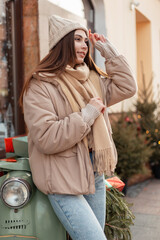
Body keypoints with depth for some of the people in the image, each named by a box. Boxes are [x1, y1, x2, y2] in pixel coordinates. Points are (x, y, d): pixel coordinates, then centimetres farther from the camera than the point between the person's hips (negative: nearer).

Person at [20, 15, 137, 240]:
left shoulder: (93, 80, 12)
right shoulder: (40, 86, -12)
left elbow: (127, 87, 8)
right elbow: (46, 139, -22)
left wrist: (108, 50, 6)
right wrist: (88, 113, -18)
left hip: (95, 174, 8)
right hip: (63, 179, -7)